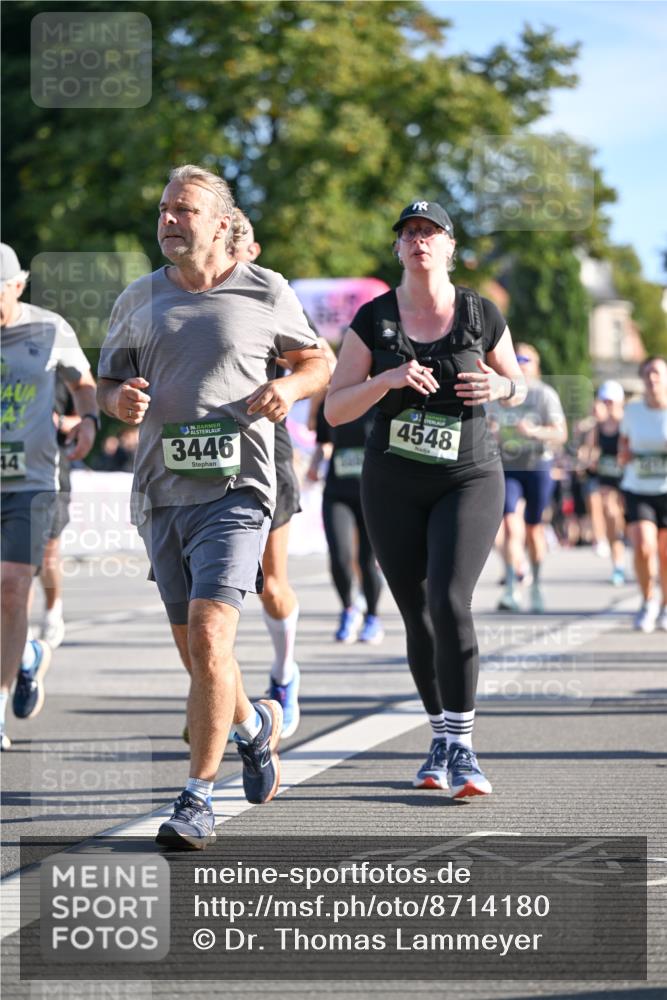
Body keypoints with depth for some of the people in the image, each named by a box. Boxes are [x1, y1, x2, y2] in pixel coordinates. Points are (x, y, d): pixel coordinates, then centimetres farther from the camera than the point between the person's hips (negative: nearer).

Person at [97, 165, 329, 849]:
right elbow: (107, 382, 19)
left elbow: (316, 363, 15)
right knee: (194, 653, 11)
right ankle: (255, 723, 42)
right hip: (161, 492, 4)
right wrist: (120, 400, -4)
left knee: (209, 637, -18)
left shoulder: (266, 293, 4)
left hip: (235, 490, -4)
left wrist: (289, 387, -7)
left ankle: (197, 799, -12)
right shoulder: (139, 300, 12)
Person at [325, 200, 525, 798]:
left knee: (449, 600, -20)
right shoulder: (373, 320, 0)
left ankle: (462, 747, -15)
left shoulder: (482, 316, 0)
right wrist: (386, 380, -20)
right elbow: (335, 410, -3)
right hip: (393, 485, 2)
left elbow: (517, 387, 13)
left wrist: (499, 387, -10)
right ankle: (441, 737, 23)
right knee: (418, 616, 6)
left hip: (469, 479, -2)